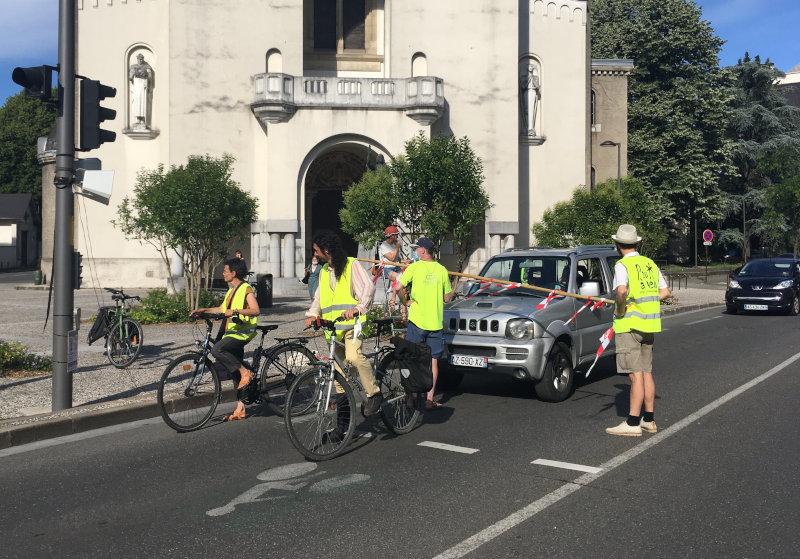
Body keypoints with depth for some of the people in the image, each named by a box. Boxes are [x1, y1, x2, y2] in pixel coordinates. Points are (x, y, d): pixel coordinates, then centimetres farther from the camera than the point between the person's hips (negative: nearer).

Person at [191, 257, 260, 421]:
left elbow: (256, 310, -20)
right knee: (235, 372, 8)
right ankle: (240, 409, 13)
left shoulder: (246, 289, -8)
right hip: (231, 332, 9)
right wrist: (203, 310, 20)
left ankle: (245, 371, -15)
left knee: (217, 350, -30)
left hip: (242, 332, -9)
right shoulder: (231, 290, 20)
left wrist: (236, 311, -31)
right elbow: (222, 309, 29)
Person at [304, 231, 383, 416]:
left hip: (351, 323, -7)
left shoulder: (351, 265, -1)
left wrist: (357, 307, -29)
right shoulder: (323, 271, 21)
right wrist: (312, 314, 4)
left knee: (353, 355, -27)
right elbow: (318, 297, 23)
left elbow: (367, 287, -13)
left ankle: (374, 394, -15)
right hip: (332, 326, 7)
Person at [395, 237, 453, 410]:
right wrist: (452, 292, 28)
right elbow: (447, 299, 7)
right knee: (433, 362, 8)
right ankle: (430, 399, 4)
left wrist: (405, 302, 2)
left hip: (417, 320, -2)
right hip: (436, 322, 2)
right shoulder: (442, 269, 3)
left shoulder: (414, 267, -5)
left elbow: (399, 288, -14)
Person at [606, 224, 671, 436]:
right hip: (649, 324, 7)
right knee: (646, 372, 13)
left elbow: (621, 291, -29)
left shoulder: (622, 265, -12)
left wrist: (620, 309, -14)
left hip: (629, 324, -7)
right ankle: (649, 420, 21)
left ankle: (632, 423, -3)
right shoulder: (650, 264, 11)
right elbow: (665, 292, 16)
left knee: (636, 375, -7)